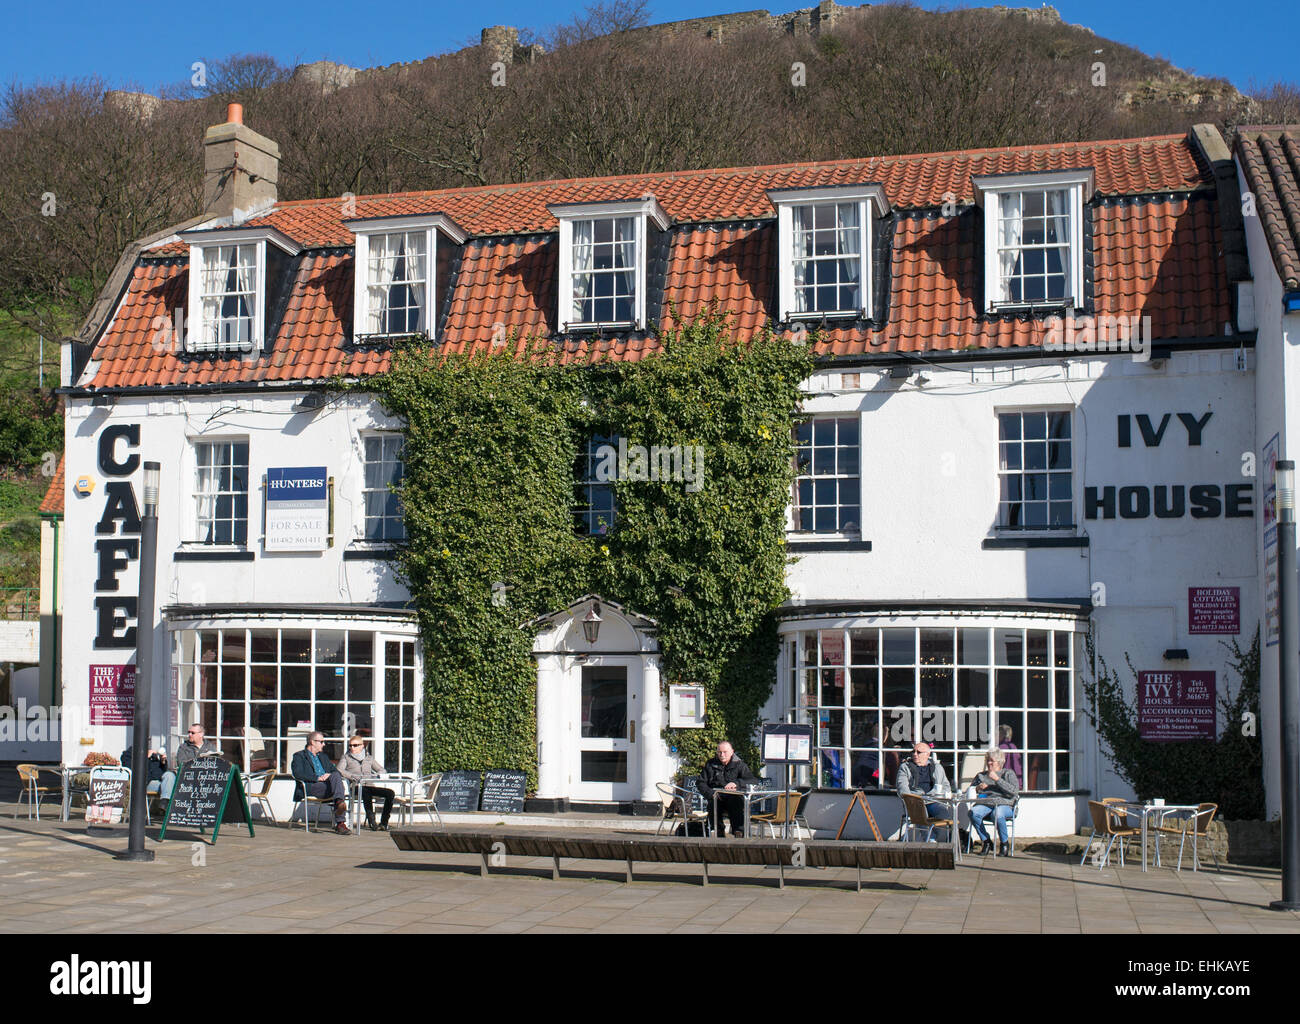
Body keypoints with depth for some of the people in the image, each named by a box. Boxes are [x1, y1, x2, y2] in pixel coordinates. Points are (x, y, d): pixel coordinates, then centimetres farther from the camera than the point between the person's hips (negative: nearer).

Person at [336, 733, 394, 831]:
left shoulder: (369, 757, 25)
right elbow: (339, 770, -3)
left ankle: (383, 823, -21)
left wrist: (375, 776, 0)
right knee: (366, 792, -40)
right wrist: (352, 776, -19)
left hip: (370, 785, 4)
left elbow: (381, 770, 23)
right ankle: (371, 822, -38)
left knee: (390, 793, -22)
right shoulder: (346, 757, 16)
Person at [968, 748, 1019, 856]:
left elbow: (1015, 791, -2)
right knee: (973, 813, -32)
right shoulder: (981, 775, 28)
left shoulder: (1008, 773, 16)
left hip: (1004, 804, -3)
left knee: (998, 815, -39)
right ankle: (986, 841, -14)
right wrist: (977, 788, 2)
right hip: (984, 803, 3)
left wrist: (997, 779, -7)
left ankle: (1004, 843, -14)